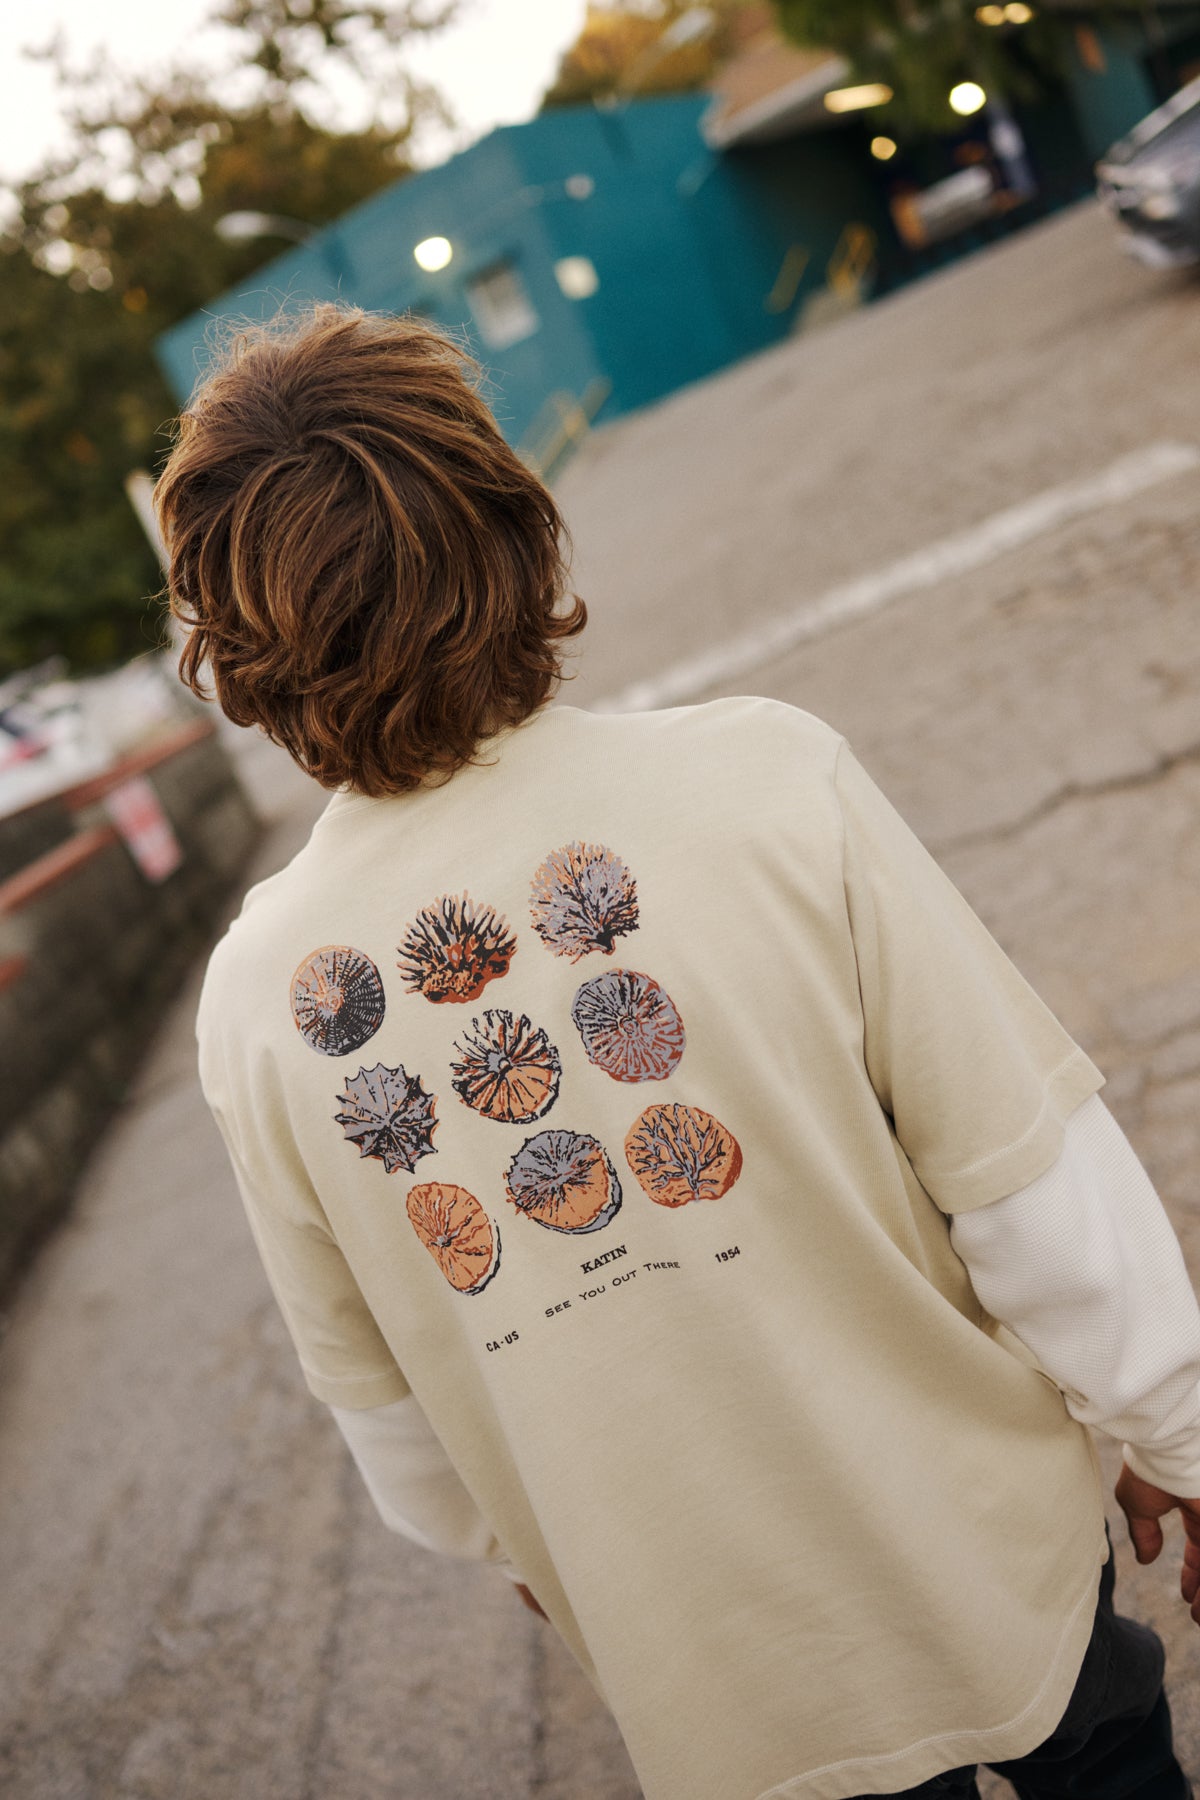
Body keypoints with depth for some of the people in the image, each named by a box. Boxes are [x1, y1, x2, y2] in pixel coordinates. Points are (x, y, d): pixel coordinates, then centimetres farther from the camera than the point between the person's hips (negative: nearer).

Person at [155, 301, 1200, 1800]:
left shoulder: (259, 1000, -16)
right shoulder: (766, 779, -26)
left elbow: (381, 1404, -2)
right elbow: (1038, 1184, -18)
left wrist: (520, 1550, 17)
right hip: (980, 1550, -2)